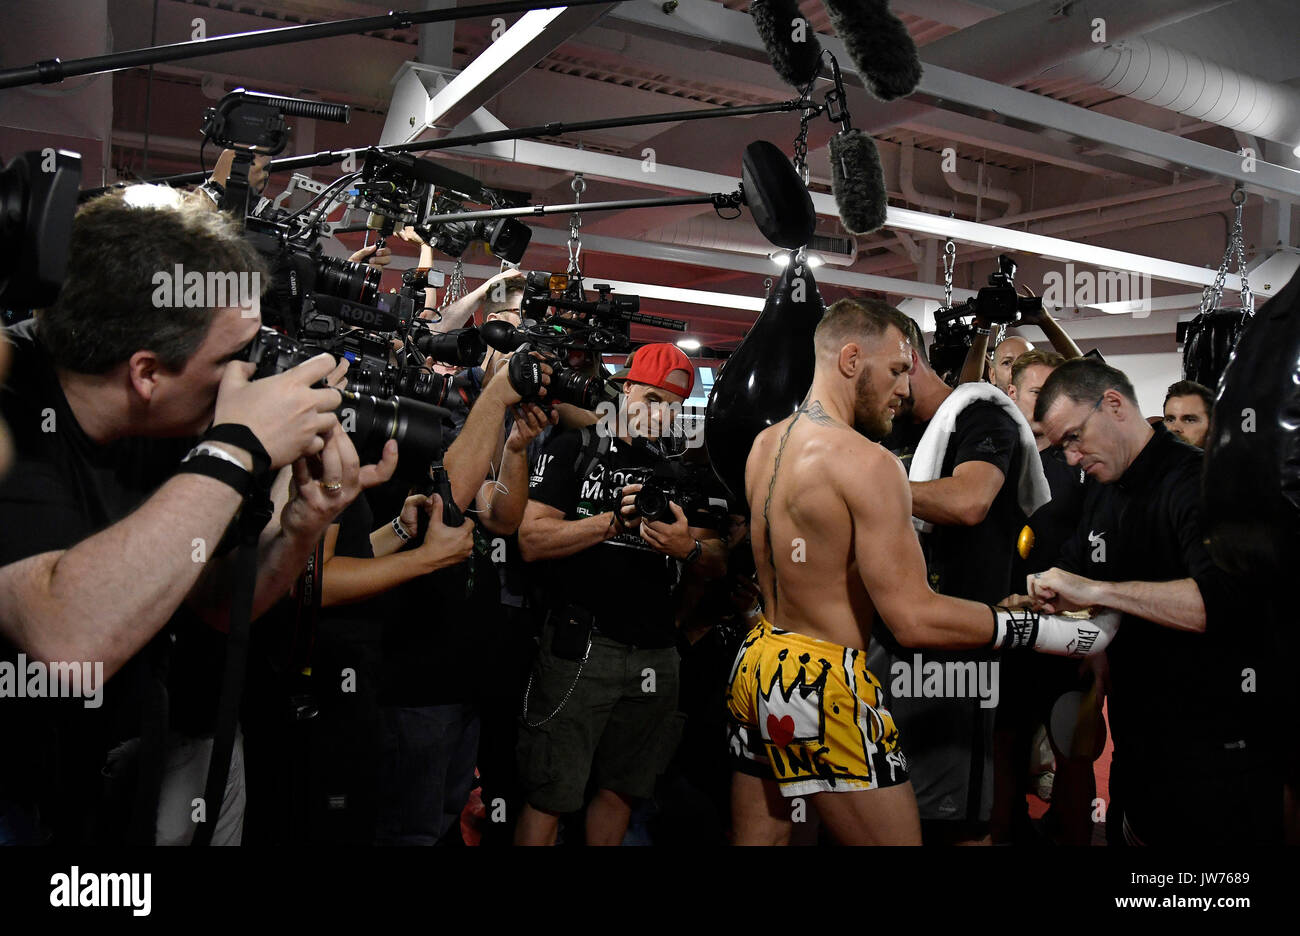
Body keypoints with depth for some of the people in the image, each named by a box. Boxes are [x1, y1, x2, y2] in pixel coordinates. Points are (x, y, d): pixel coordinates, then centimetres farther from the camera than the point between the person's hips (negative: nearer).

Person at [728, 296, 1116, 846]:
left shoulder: (764, 444, 7)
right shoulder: (868, 463, -18)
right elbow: (916, 620, -22)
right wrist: (1058, 632, -14)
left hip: (756, 662, 9)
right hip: (825, 683, -9)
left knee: (754, 840, 18)